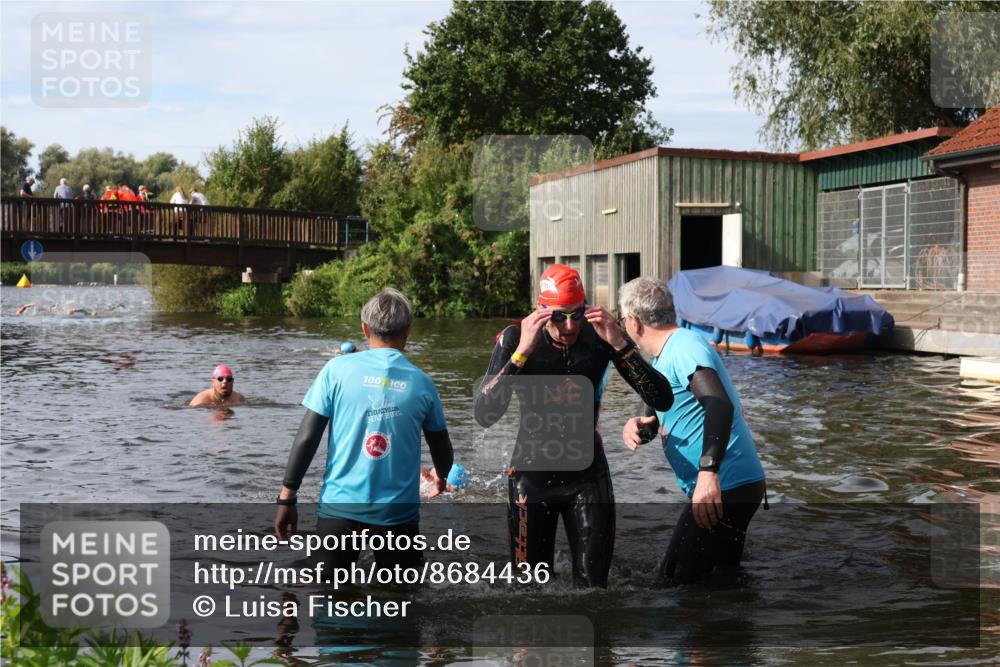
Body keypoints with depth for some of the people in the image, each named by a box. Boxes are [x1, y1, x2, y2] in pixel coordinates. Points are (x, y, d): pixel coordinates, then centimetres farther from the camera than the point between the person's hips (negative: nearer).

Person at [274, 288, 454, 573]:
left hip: (340, 509, 0)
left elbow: (307, 437, -6)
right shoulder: (421, 383, 3)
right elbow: (442, 451, 15)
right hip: (398, 514, 1)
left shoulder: (338, 369, -3)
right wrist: (441, 477, 37)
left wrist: (287, 497, 2)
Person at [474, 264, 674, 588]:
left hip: (588, 473, 1)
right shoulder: (515, 338, -15)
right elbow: (484, 416, -27)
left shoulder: (600, 335, -10)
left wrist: (619, 344, -27)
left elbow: (663, 400, -15)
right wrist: (521, 352, -34)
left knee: (593, 582, 2)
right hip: (533, 473, -1)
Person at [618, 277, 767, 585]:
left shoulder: (684, 347, -16)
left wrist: (708, 472, -41)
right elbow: (656, 415, 20)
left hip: (724, 488, -11)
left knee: (672, 584, -10)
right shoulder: (664, 358, 17)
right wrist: (638, 426, -5)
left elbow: (720, 404, -31)